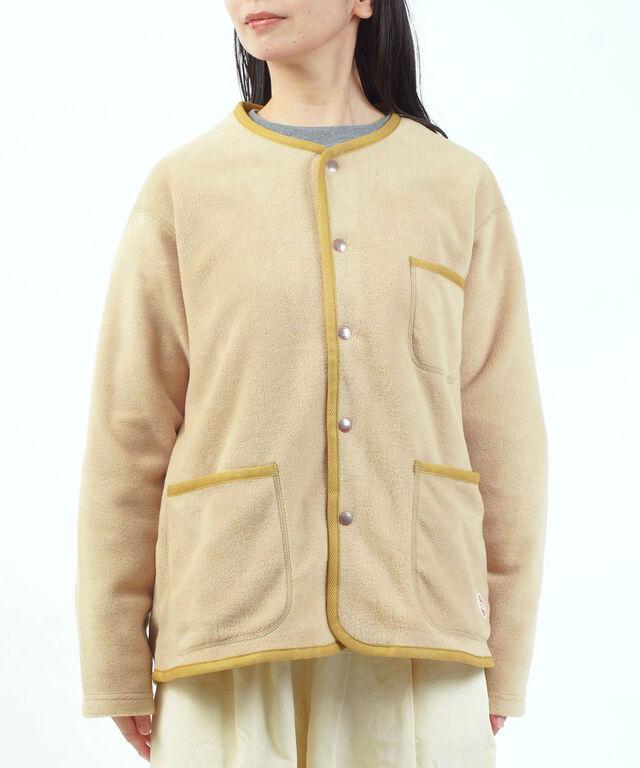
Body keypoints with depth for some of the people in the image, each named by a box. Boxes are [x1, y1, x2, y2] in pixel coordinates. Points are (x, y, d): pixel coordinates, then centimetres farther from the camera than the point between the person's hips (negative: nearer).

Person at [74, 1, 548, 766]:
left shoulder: (461, 187, 7)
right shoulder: (183, 186, 5)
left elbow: (503, 436, 7)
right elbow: (126, 438, 4)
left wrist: (504, 660, 4)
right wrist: (118, 667, 1)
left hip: (420, 640, 1)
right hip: (234, 637, 0)